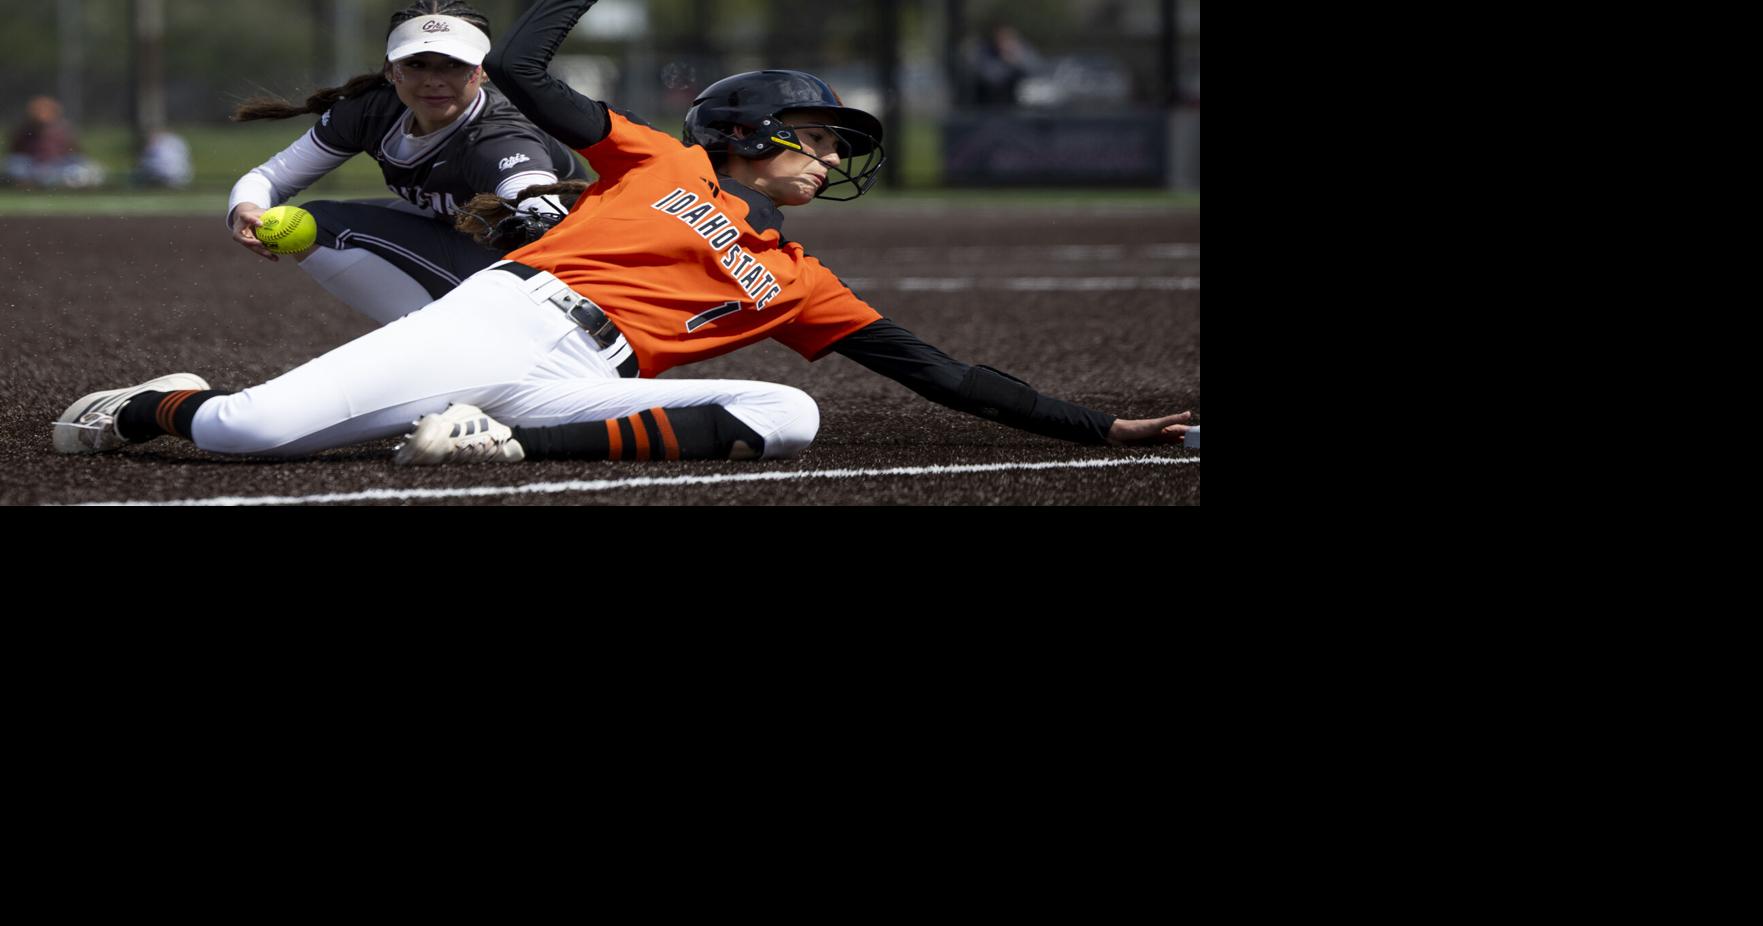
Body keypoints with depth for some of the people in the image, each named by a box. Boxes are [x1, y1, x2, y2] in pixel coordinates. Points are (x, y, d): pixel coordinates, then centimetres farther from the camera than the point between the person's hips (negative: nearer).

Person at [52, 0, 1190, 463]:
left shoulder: (797, 282, 25)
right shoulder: (661, 161, 18)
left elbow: (940, 373, 24)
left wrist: (1103, 428, 20)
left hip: (583, 384, 3)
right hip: (492, 317, -3)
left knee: (790, 413, -27)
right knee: (246, 429, -24)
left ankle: (515, 444, -33)